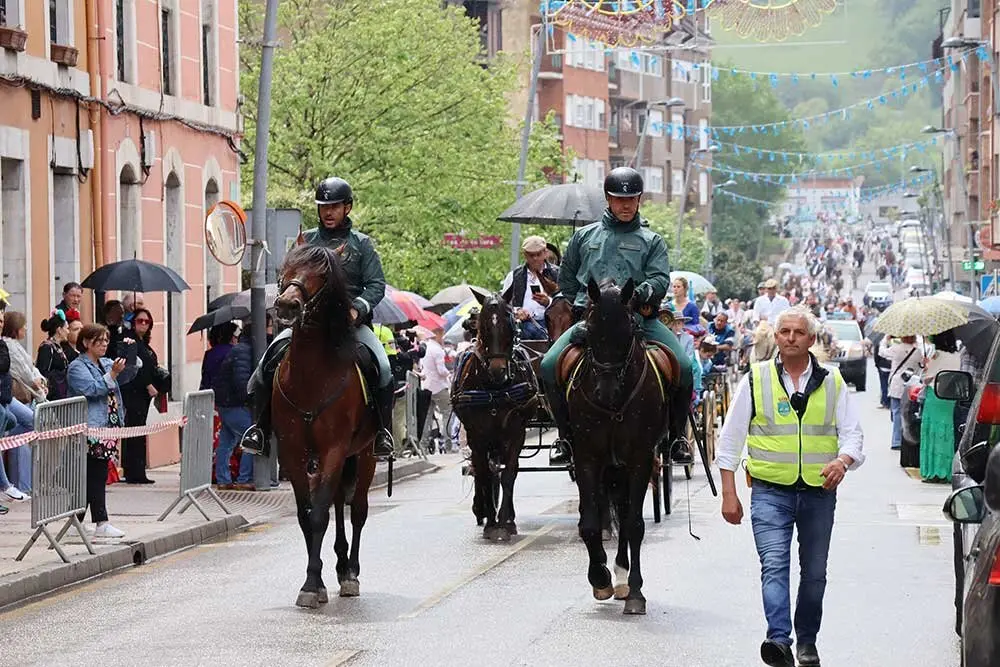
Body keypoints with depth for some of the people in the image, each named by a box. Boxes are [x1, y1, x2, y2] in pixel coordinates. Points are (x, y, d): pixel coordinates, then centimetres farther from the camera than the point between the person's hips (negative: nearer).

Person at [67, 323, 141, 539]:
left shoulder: (106, 364, 17)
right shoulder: (77, 367, -6)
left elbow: (129, 374, 13)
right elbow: (91, 389, -18)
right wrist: (112, 374, -25)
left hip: (107, 428, 8)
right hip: (91, 428, -8)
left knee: (93, 477, 9)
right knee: (96, 476, -8)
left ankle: (76, 520, 14)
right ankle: (101, 523, -8)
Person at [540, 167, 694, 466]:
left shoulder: (651, 241, 15)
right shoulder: (585, 236, 19)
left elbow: (661, 279, 1)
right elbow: (566, 279, 26)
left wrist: (644, 293, -21)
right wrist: (583, 307, 13)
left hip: (640, 319, -1)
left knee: (683, 367, -21)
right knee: (549, 365, -20)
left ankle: (677, 436, -1)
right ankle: (566, 436, -3)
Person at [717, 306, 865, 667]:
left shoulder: (832, 383, 7)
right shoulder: (755, 380, 2)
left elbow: (852, 433, 7)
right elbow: (730, 439, 5)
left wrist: (843, 461, -17)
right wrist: (729, 494, 0)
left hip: (819, 492, 2)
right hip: (770, 491, -2)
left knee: (814, 572, 10)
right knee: (774, 565, -17)